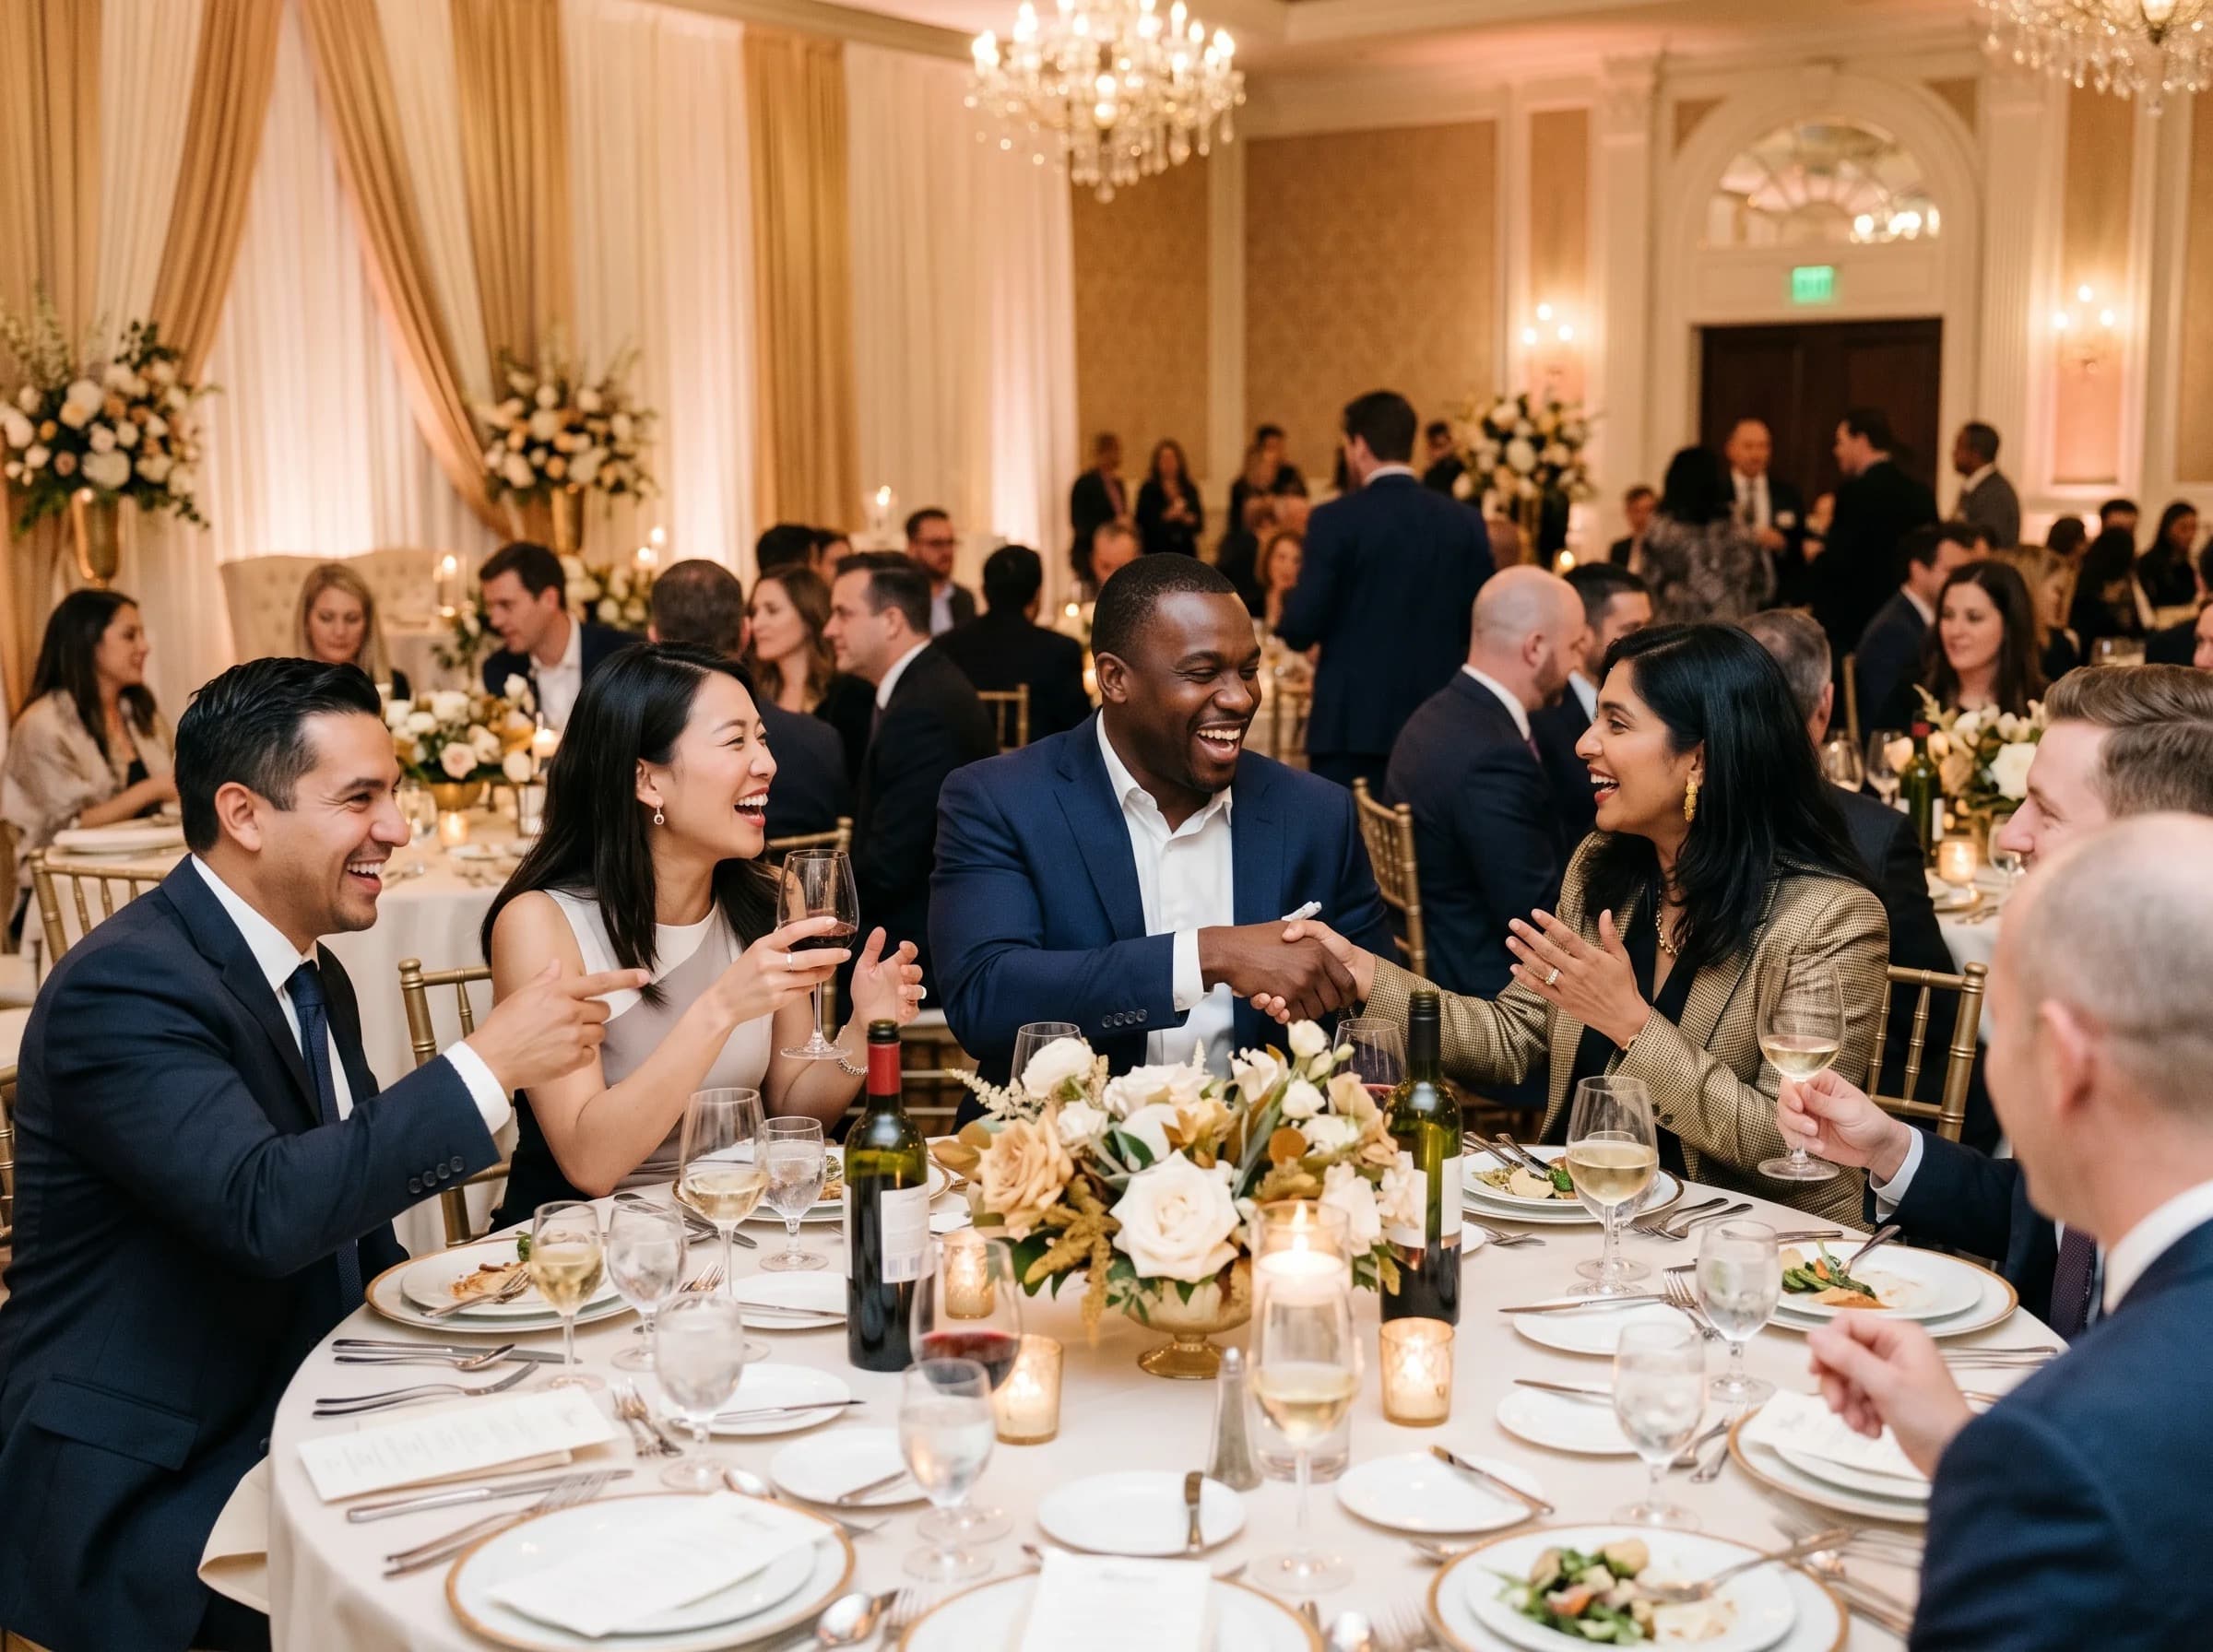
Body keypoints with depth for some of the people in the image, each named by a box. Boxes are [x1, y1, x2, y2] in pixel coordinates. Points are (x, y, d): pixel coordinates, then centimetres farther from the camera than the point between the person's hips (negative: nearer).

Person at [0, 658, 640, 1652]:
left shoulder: (313, 979, 9)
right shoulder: (125, 985, -19)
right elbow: (264, 1209, -32)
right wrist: (489, 1065, -28)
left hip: (289, 1415, 8)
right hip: (142, 1497, -8)